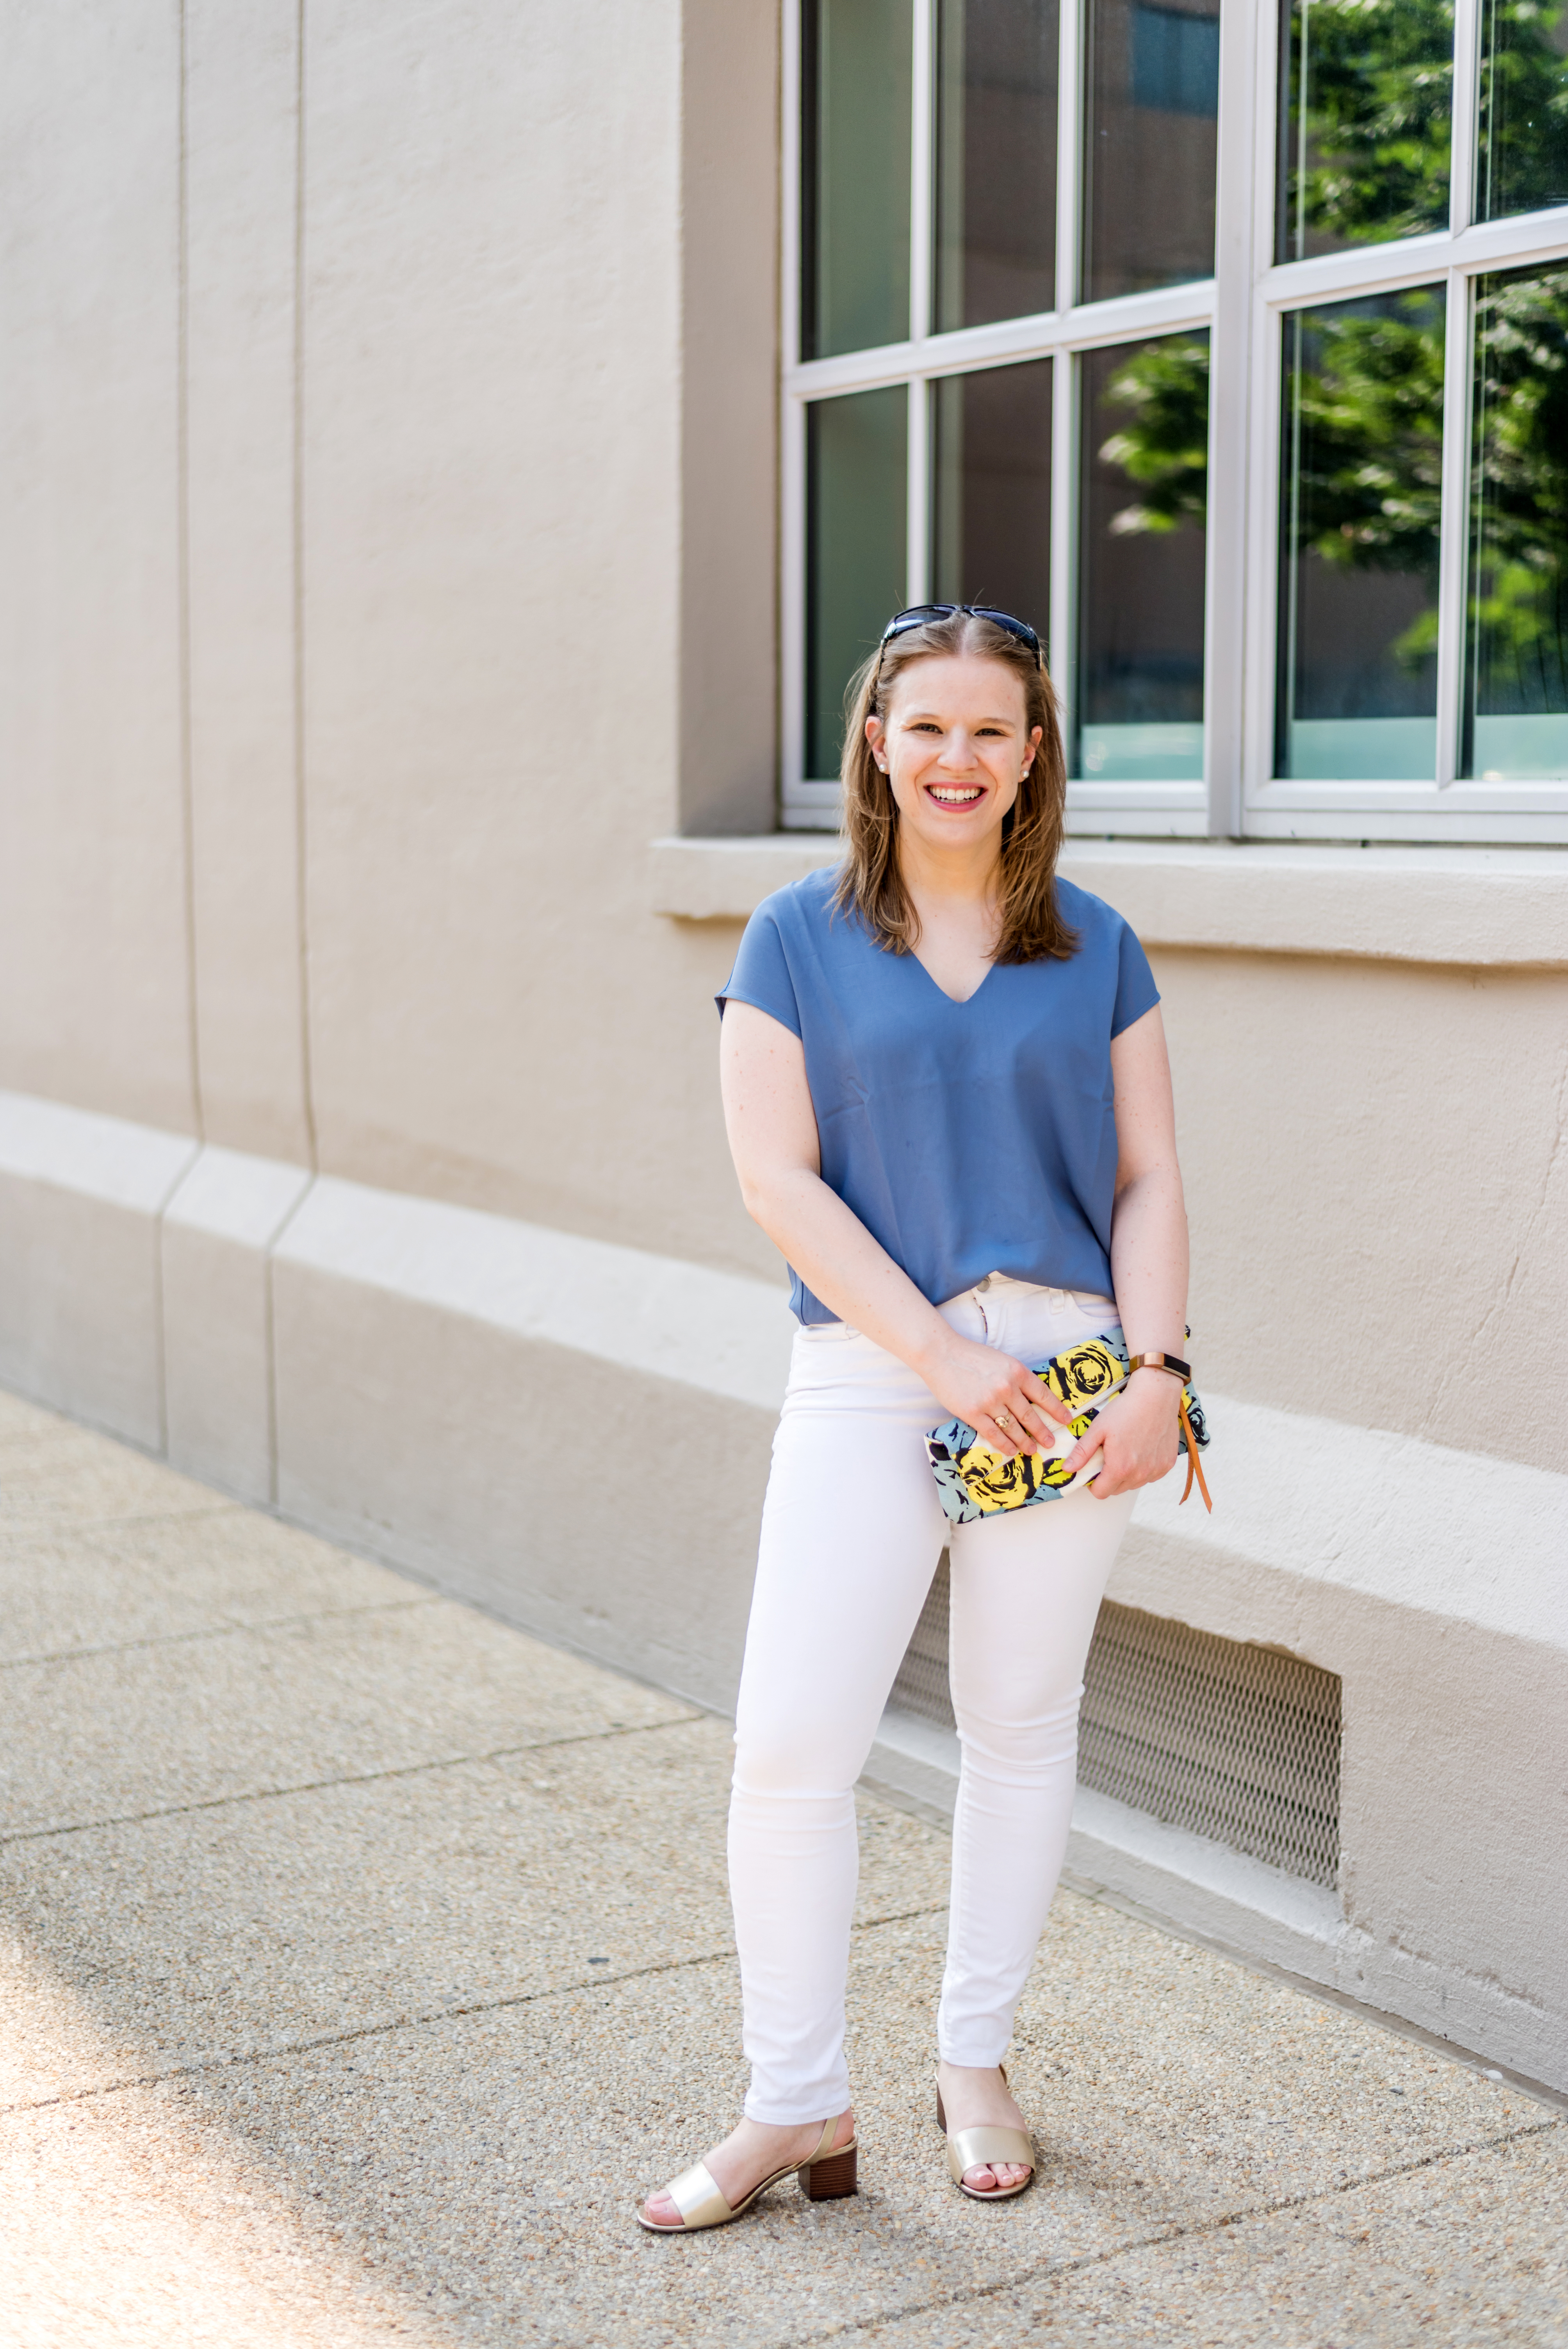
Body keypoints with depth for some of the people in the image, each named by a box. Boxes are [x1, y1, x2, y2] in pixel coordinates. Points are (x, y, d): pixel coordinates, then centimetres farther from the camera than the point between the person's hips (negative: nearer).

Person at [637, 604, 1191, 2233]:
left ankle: (976, 2064, 28)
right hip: (865, 1375, -1)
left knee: (1021, 1723, 11)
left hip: (1064, 1364, 2)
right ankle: (799, 2105, 9)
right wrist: (941, 1354, -13)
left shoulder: (1094, 949, 7)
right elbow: (777, 1179, -5)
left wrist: (1154, 1373, -8)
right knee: (789, 1743, -6)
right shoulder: (798, 939, 2)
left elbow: (1148, 1183, 7)